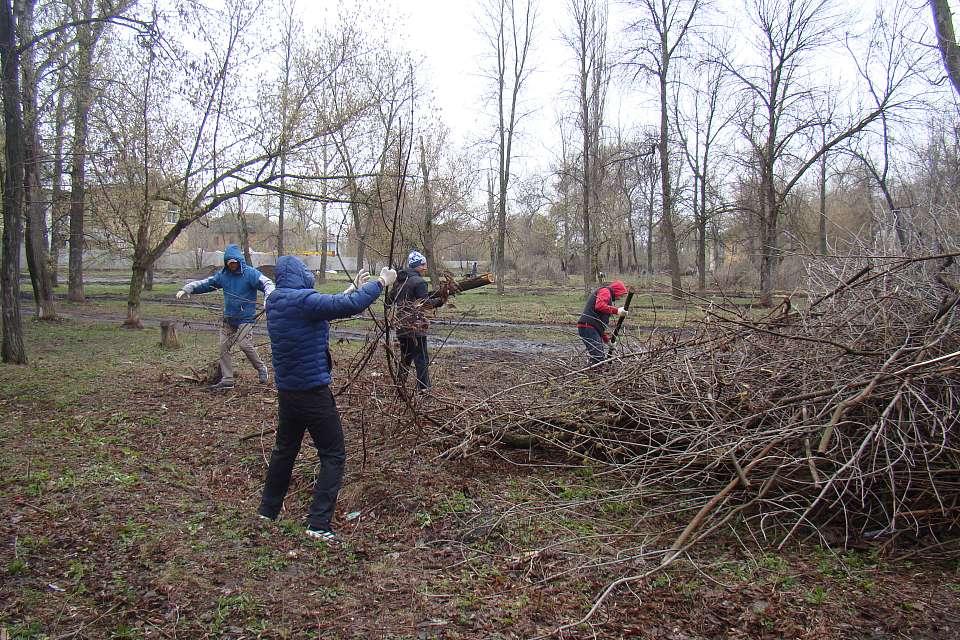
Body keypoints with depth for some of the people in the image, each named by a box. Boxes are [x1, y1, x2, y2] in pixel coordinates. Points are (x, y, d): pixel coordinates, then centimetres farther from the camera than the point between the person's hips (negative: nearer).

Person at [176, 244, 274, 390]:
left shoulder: (250, 273, -10)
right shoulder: (223, 274, 7)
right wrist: (187, 289, 3)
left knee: (245, 344, -19)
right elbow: (206, 283, 13)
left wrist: (268, 297, -38)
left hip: (245, 319, -6)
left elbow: (267, 283, -18)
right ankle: (227, 380, 11)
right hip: (228, 318, 6)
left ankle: (261, 369, 5)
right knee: (224, 348, 3)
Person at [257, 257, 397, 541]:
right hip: (313, 391, -8)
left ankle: (267, 510, 36)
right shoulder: (303, 300, -20)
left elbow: (326, 308, 17)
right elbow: (350, 306, -27)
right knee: (333, 456, 2)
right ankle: (318, 524, -1)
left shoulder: (275, 302, 6)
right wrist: (381, 282, -14)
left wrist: (352, 288, 21)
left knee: (284, 449, 24)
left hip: (286, 390, 9)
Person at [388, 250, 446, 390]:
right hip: (415, 327, -8)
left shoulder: (399, 280, 12)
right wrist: (440, 301, -7)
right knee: (422, 360, -3)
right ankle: (424, 389, -5)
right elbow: (426, 304, -18)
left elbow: (391, 300, 20)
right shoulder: (419, 282, -13)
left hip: (401, 325, 8)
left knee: (405, 358, 20)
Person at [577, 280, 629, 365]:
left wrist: (606, 338, 28)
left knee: (600, 357, 12)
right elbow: (599, 306, -23)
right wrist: (616, 310, -22)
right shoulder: (605, 291, 0)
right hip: (588, 327, -11)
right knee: (597, 358, -17)